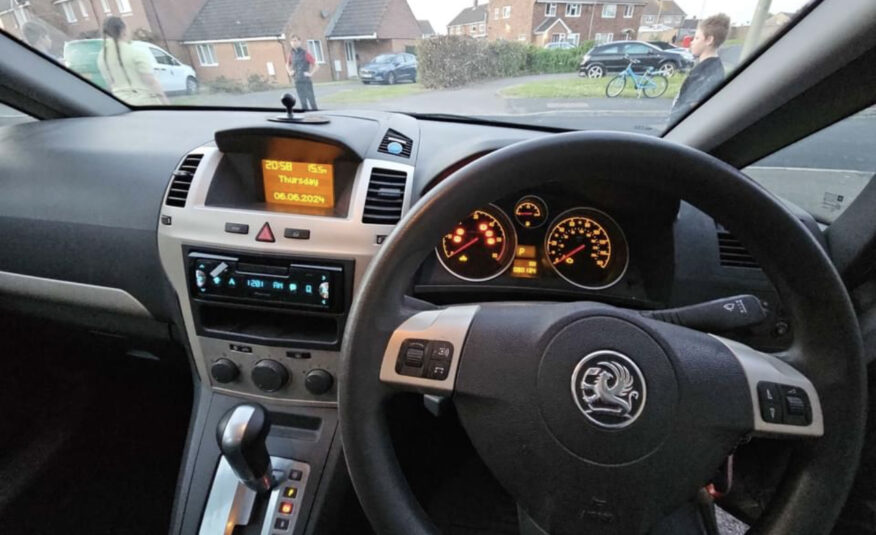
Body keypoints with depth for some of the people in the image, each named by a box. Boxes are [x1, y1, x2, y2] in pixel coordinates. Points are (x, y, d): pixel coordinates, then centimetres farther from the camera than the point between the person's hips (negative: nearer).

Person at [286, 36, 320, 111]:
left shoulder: (305, 53, -5)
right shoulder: (291, 54, 10)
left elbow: (316, 66, -7)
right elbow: (287, 65, 29)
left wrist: (311, 74, -11)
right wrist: (290, 73, 13)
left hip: (307, 81, -4)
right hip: (297, 82, 4)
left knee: (311, 101, -3)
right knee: (303, 102, 6)